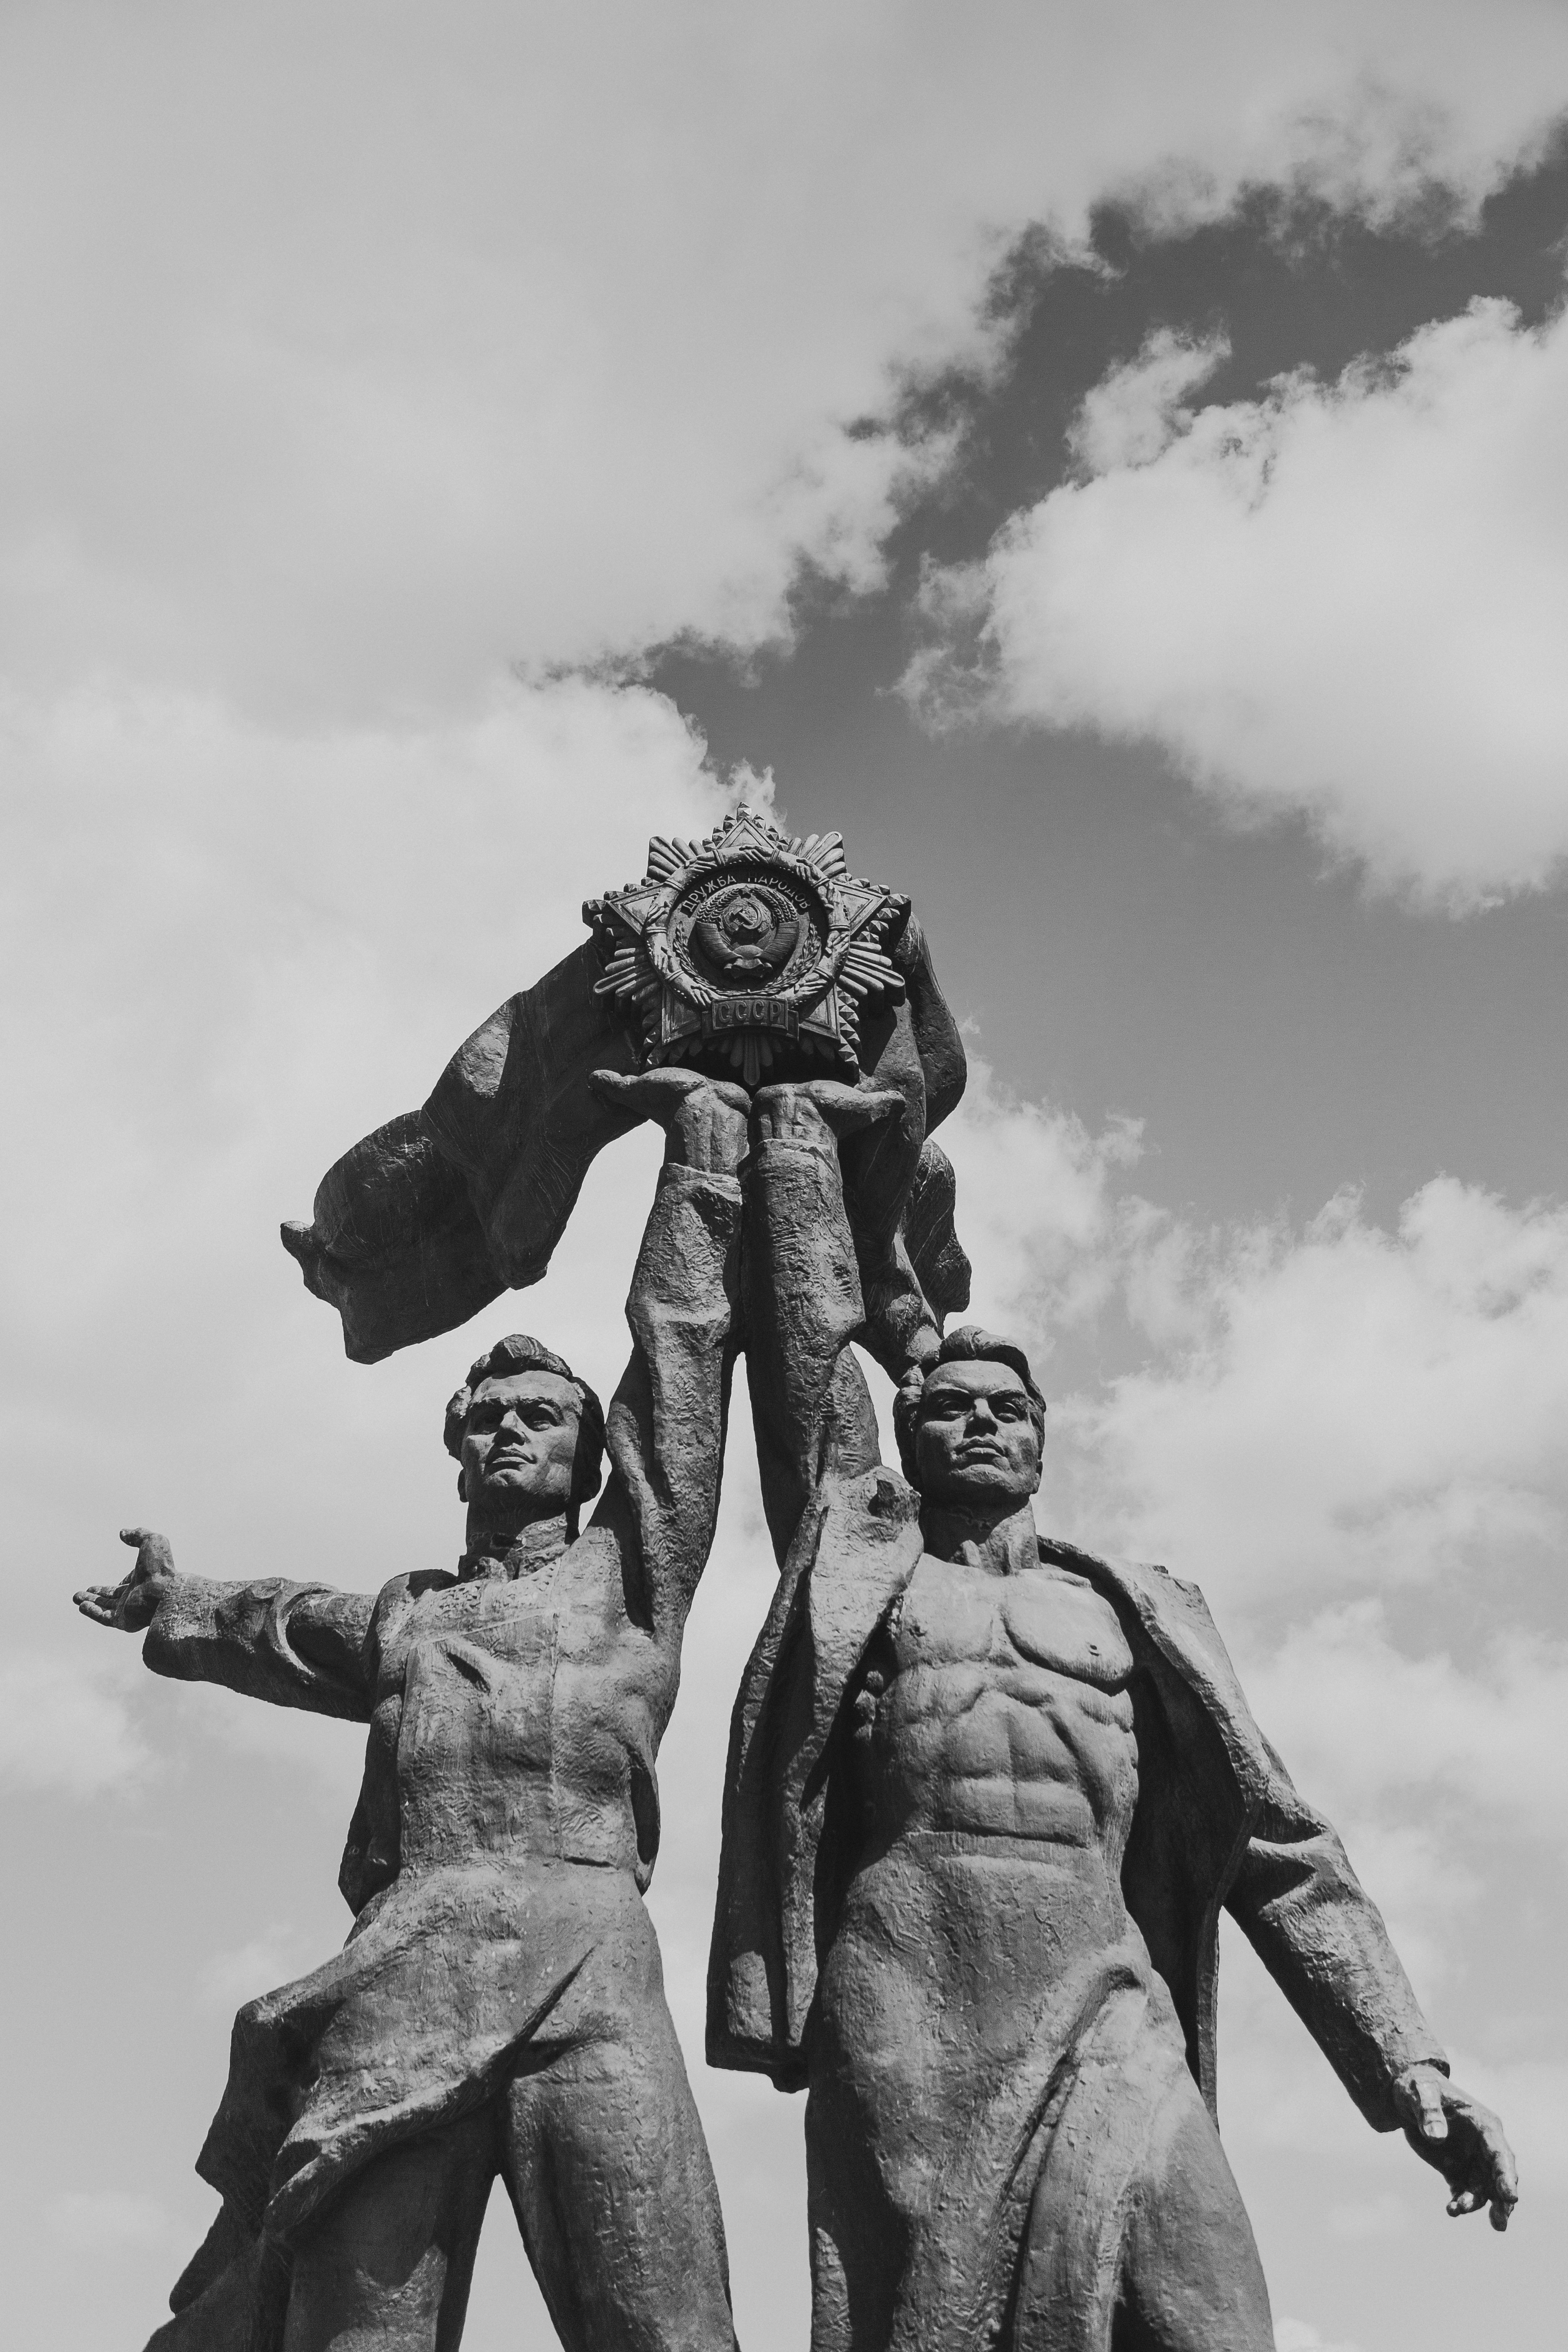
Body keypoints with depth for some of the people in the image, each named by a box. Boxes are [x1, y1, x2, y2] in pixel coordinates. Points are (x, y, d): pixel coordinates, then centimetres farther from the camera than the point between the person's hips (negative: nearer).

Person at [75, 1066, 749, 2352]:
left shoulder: (628, 1570, 21)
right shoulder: (400, 1616, 30)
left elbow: (686, 1333, 20)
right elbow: (273, 1626, 52)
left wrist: (703, 1117, 24)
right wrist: (177, 1603, 72)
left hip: (589, 1970, -3)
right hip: (395, 1984, 3)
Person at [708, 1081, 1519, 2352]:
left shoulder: (1129, 1610, 23)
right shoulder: (860, 1564, 19)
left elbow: (1281, 1849, 17)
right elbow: (812, 1328, 14)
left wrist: (1409, 2064, 7)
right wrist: (795, 1122, 22)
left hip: (1109, 2017, 2)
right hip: (907, 2012, -1)